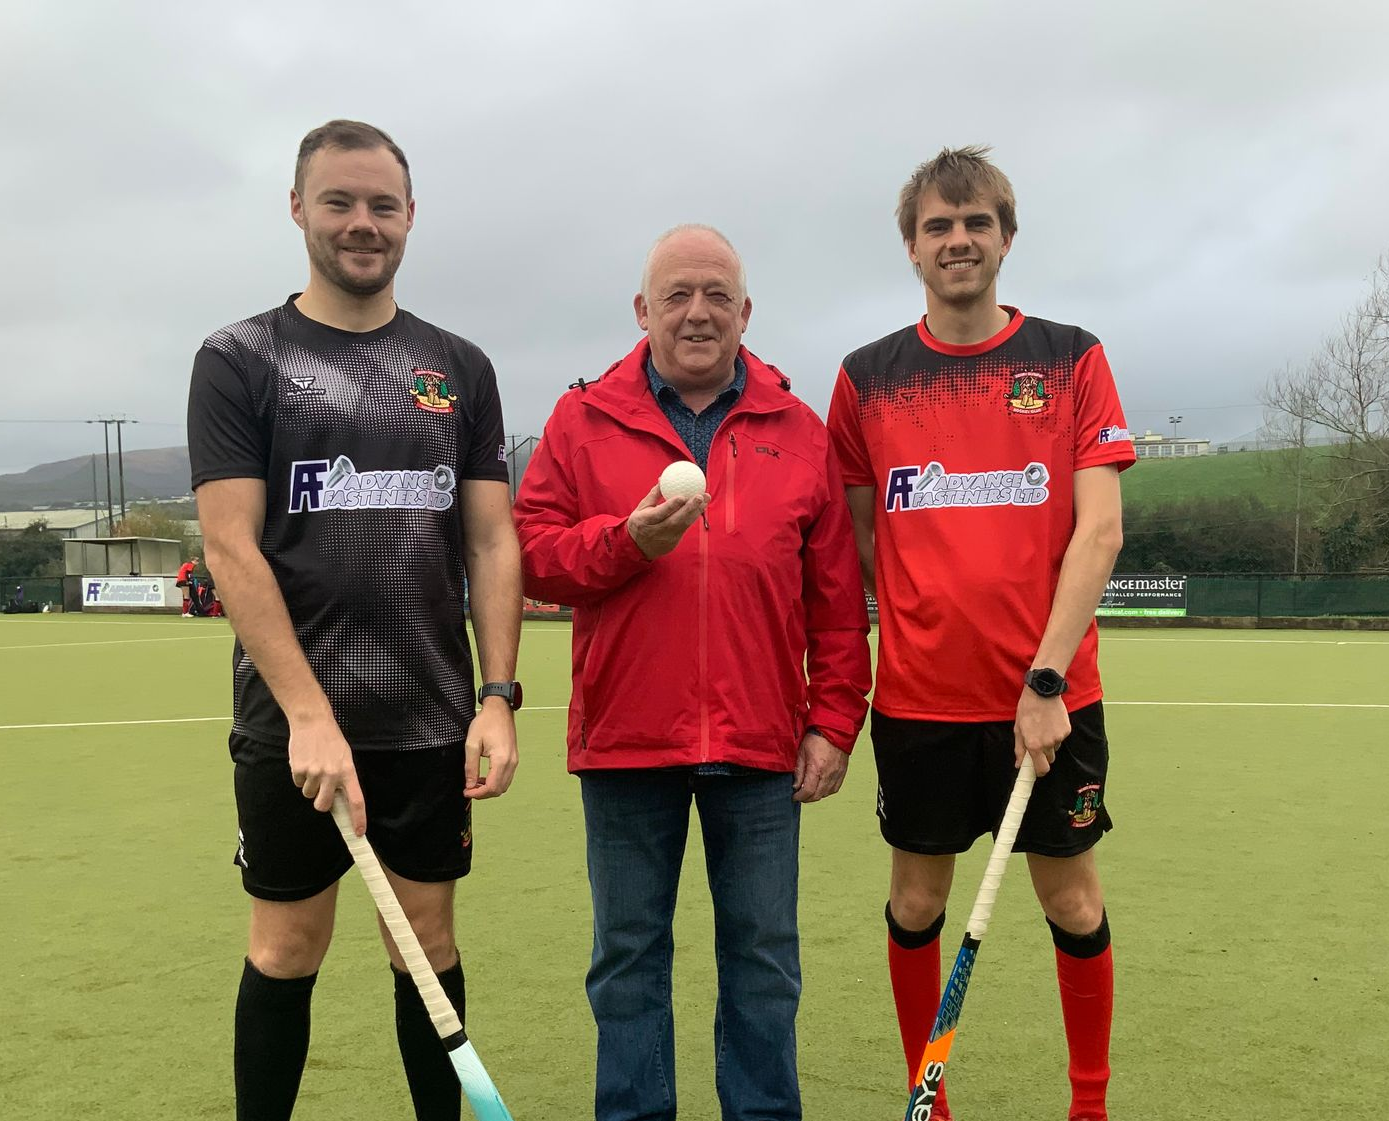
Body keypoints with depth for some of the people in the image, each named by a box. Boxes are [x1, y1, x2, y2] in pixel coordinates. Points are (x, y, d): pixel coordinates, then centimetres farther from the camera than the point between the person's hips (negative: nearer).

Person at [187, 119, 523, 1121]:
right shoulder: (238, 360, 0)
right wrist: (310, 712, -17)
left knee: (430, 939, 11)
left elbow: (492, 540, 6)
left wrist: (499, 698, -4)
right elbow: (230, 547, -8)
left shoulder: (460, 368, 9)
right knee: (287, 947, 8)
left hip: (434, 721, 2)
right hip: (291, 724, -2)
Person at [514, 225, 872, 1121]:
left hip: (762, 744, 1)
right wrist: (627, 540, -16)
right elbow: (533, 555, 0)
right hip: (625, 741, 0)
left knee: (764, 959, 10)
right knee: (629, 957, 11)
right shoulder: (583, 421, 5)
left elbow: (838, 599, 5)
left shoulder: (799, 432, 7)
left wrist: (833, 720, 1)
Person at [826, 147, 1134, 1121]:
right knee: (917, 900, 11)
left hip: (1051, 693, -1)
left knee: (1074, 902, 9)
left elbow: (1100, 529, -6)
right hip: (918, 698, 1)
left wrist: (1047, 677, -14)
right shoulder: (868, 376, 4)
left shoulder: (1071, 357, 0)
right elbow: (856, 539, 10)